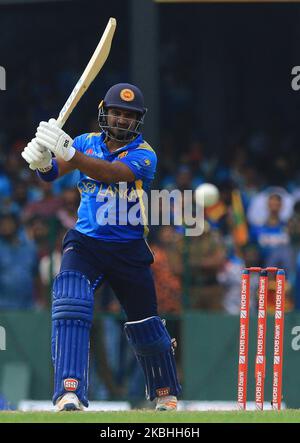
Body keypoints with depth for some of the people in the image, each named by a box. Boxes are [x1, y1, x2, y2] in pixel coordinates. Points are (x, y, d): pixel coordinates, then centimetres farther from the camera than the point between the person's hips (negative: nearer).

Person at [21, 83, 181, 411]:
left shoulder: (144, 154, -11)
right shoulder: (88, 143, 1)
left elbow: (112, 173, -31)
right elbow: (53, 172, -13)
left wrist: (69, 153, -45)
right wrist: (43, 161, -39)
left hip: (129, 249, -1)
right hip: (85, 244, 1)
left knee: (146, 325, 9)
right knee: (70, 304, -26)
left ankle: (165, 393, 35)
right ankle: (69, 393, -33)